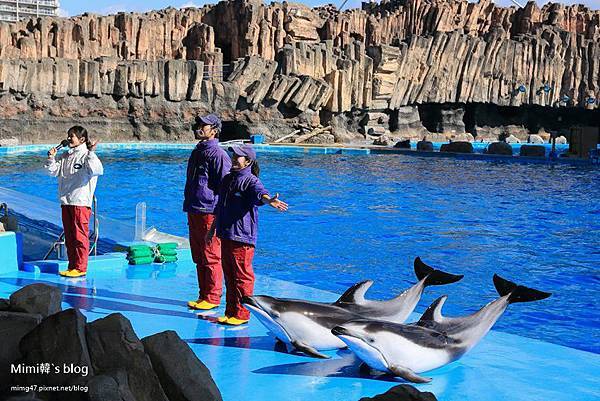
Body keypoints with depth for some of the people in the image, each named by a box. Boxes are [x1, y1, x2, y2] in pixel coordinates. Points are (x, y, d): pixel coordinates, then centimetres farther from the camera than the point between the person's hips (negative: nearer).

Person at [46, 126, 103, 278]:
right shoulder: (65, 156, 14)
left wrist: (91, 153, -28)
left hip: (81, 202, -8)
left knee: (80, 236, -3)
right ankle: (72, 266, 21)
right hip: (65, 202, 8)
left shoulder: (88, 156, -8)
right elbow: (53, 171, 16)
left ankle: (80, 268, 3)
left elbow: (97, 170, -25)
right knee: (69, 236, 12)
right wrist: (51, 158, 2)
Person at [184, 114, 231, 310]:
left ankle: (212, 298, 7)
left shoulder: (218, 155, -10)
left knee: (211, 258, -2)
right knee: (198, 258, 13)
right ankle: (203, 296, 22)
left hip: (209, 213, -9)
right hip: (194, 212, 9)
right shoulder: (196, 152, 17)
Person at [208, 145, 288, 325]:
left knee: (242, 276, -3)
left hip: (242, 237, -8)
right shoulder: (227, 179, 17)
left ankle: (242, 314, 5)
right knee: (229, 275, 14)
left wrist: (269, 200, -53)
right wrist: (213, 229, 32)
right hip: (225, 235, 8)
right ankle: (230, 312, 23)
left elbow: (260, 193, -30)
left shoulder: (251, 181, -8)